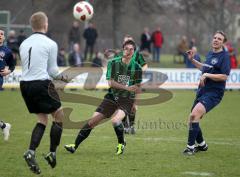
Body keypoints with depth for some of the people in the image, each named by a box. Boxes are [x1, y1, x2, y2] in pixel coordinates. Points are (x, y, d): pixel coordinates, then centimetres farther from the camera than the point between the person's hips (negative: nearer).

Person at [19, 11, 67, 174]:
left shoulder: (24, 44, 11)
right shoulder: (50, 44, -5)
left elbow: (26, 67, 15)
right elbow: (52, 70, -2)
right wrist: (63, 77, 19)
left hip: (25, 84, 6)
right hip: (42, 84, -6)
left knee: (42, 119, 16)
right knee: (59, 116, 10)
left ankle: (31, 152, -2)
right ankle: (52, 154, 6)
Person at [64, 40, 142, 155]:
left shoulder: (137, 67, -3)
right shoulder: (113, 63, -4)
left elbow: (137, 87, 9)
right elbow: (110, 82, -11)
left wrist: (134, 103, 8)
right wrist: (127, 87, -19)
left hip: (126, 100, -2)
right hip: (111, 98, 2)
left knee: (115, 120, -30)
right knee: (92, 121, -3)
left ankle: (121, 144, -3)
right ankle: (75, 146, 9)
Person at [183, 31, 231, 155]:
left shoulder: (224, 56, -10)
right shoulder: (210, 54, 14)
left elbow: (224, 76, -18)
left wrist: (207, 75, -21)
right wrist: (192, 60, 25)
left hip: (214, 93, -8)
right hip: (202, 91, 9)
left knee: (194, 115, -25)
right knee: (192, 119, 11)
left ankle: (191, 146, -18)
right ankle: (202, 145, 32)